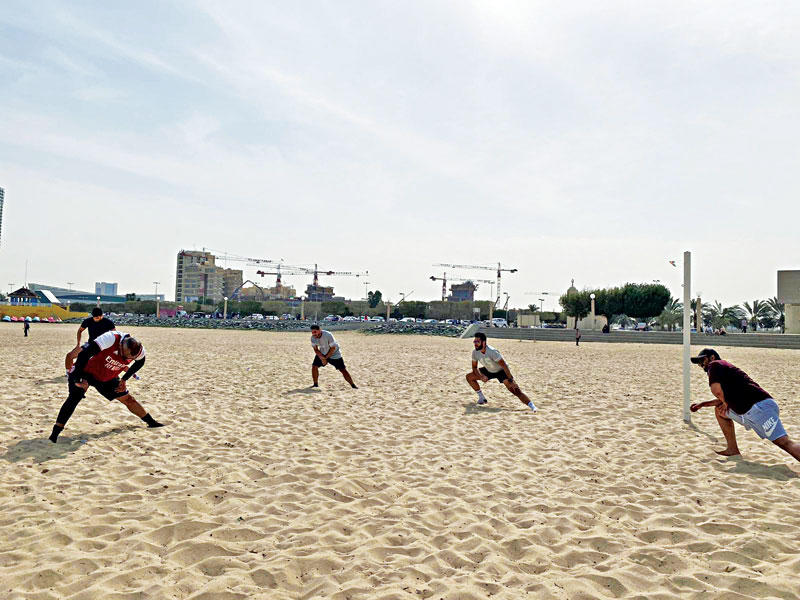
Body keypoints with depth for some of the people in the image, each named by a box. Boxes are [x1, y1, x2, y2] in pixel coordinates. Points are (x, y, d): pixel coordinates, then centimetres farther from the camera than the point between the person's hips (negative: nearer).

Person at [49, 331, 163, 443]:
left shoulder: (139, 351, -20)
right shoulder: (111, 339, -38)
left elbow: (140, 362, 5)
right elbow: (84, 353, -36)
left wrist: (124, 380, 5)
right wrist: (78, 378, -33)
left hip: (108, 378, 5)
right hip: (86, 370, -5)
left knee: (128, 399, 10)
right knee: (75, 396, -26)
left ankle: (151, 422, 24)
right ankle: (56, 432, -21)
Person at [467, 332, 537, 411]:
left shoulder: (492, 352, -33)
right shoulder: (475, 352, -15)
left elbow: (504, 365, -31)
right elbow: (474, 367, -2)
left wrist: (510, 380, -35)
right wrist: (481, 376, -21)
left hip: (501, 371, -6)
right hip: (488, 371, 6)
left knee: (516, 391, -22)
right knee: (469, 377, -3)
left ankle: (532, 406, -24)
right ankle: (481, 398, 10)